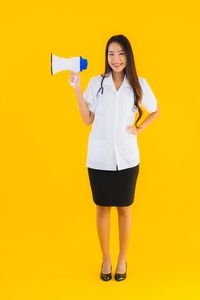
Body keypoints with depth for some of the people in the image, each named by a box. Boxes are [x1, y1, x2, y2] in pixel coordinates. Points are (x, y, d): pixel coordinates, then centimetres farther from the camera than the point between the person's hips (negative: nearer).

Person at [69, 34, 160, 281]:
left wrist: (138, 129, 1)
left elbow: (155, 112, 15)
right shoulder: (96, 82, -1)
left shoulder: (139, 84, 0)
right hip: (99, 157, 0)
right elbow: (87, 120, -2)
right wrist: (77, 89, -8)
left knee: (124, 208, 11)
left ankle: (122, 259, 29)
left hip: (126, 157, 0)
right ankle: (105, 259, 28)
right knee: (102, 208, 11)